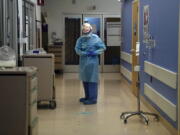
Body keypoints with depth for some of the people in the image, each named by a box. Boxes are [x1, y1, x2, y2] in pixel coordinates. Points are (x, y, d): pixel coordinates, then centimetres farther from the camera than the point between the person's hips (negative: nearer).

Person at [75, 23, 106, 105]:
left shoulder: (95, 38, -5)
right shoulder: (80, 39, 5)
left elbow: (103, 47, -2)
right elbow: (77, 49, -3)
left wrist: (95, 52, -14)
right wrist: (85, 53, -16)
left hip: (92, 62, -5)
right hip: (83, 61, 5)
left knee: (92, 80, -6)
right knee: (85, 80, 12)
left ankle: (93, 99, -3)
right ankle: (87, 97, 25)